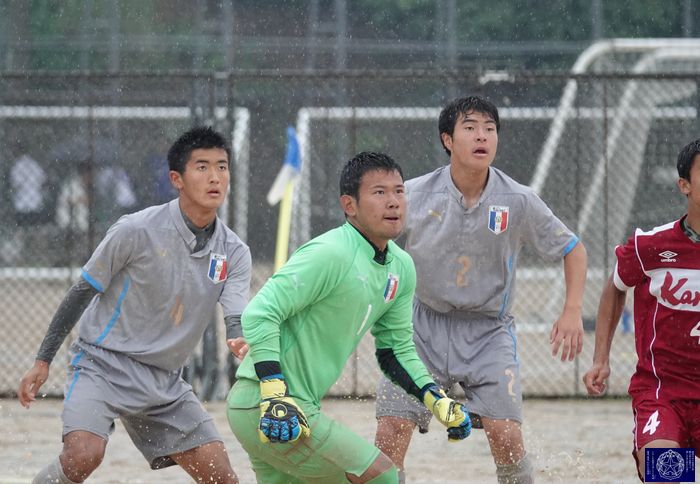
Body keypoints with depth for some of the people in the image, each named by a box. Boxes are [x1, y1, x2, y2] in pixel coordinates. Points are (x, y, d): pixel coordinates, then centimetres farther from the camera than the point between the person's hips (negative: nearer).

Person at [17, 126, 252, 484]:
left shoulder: (233, 253, 0)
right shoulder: (137, 231, -14)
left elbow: (237, 319, -11)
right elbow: (82, 293, -4)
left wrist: (242, 341, -37)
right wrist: (42, 361, -2)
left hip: (164, 383, 5)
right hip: (103, 364, -5)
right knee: (84, 455, -30)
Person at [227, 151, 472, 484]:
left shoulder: (401, 268, 10)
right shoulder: (330, 254, -18)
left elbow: (396, 351, 19)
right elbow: (260, 314, -22)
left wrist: (438, 402, 6)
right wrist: (276, 396, -29)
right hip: (263, 406, -10)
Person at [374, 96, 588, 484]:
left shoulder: (519, 202, -9)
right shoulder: (414, 195, -10)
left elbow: (572, 249, 4)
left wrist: (572, 311, -8)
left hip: (488, 331, 0)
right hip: (424, 324, 0)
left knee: (505, 434, -15)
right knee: (391, 431, -10)